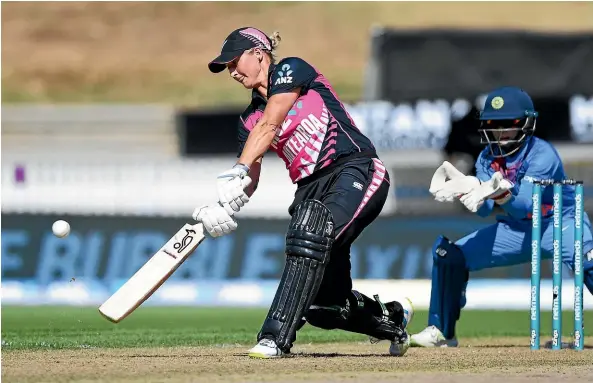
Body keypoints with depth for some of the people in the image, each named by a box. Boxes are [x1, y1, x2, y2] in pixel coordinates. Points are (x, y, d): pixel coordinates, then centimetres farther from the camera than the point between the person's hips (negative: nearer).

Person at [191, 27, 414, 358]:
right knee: (324, 305, 1)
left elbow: (268, 127, -16)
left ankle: (276, 338, -40)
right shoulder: (251, 117, 16)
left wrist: (237, 171, -27)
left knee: (311, 232, -35)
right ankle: (391, 318, 31)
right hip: (311, 190, 7)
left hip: (357, 172, -7)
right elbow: (250, 180, 4)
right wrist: (224, 208, -17)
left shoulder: (291, 70, -1)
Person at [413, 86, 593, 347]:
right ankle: (441, 332, 11)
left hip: (558, 224, -6)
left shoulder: (541, 154, -20)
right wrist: (468, 190, -34)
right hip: (515, 229, 6)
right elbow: (484, 209, -13)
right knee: (448, 254, -1)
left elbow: (524, 205, -31)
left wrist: (500, 193, -50)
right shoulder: (487, 158, -2)